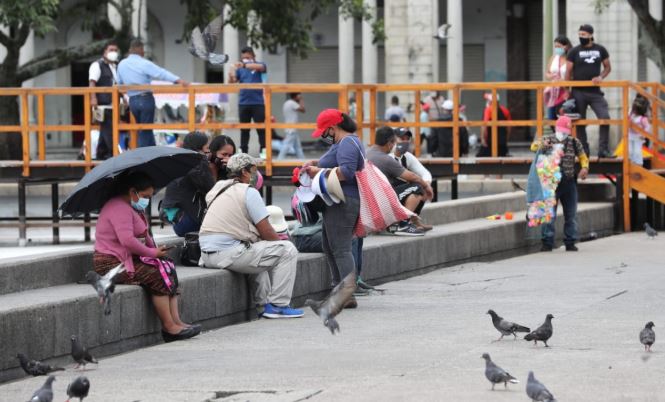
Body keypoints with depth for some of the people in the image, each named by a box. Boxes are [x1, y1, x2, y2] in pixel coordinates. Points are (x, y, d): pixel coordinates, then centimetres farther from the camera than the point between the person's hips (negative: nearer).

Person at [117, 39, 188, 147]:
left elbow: (119, 82, 18)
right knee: (145, 131, 2)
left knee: (144, 130, 17)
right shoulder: (144, 64, -13)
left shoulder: (121, 65, 5)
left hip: (132, 100, 6)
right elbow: (161, 73, -24)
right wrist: (178, 80, -32)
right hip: (146, 99, -5)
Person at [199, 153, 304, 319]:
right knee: (287, 250, -4)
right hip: (228, 254, -9)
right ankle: (278, 305, -2)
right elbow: (266, 232, -8)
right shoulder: (248, 192, -8)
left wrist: (275, 238, 23)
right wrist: (279, 240, 14)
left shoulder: (219, 189, 19)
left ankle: (263, 304, 29)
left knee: (260, 249, 35)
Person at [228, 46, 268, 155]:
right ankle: (243, 152, 12)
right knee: (244, 130, 8)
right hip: (243, 103, 3)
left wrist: (245, 65, -38)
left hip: (258, 103, -3)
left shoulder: (259, 66, 1)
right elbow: (232, 83, 2)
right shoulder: (240, 69, 8)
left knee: (261, 129, -3)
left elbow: (260, 67, -23)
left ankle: (264, 151, -1)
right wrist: (231, 76, -22)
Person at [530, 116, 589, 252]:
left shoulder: (574, 142, 7)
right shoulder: (548, 140, 2)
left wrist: (585, 167, -9)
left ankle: (570, 242, 15)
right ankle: (547, 243, 0)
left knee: (570, 215, 7)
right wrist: (541, 145, -34)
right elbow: (534, 146, -10)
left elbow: (583, 157, 13)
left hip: (569, 183, 2)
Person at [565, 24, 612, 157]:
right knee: (580, 123, 3)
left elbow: (607, 67, 13)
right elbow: (568, 72, 2)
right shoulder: (574, 51, 1)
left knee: (605, 118, -11)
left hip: (595, 92, 1)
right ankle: (583, 150, 11)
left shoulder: (600, 50, 6)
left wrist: (600, 77, -8)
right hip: (579, 92, -1)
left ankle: (603, 150, -5)